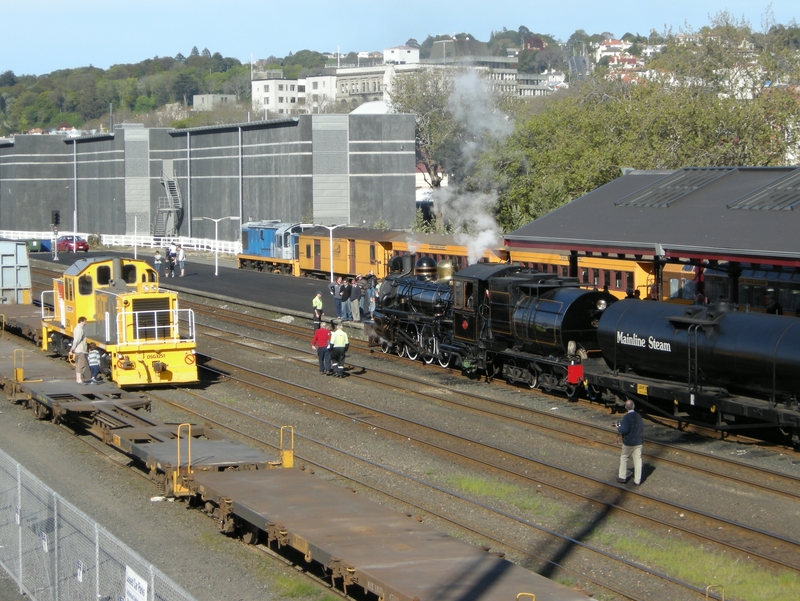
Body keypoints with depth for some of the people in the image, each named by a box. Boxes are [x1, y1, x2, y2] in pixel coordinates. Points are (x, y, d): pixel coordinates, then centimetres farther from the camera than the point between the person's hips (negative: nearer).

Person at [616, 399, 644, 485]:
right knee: (638, 460, 7)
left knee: (623, 458, 14)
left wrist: (619, 428, -4)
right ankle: (637, 480, 10)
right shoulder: (638, 416, 0)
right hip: (638, 442, 4)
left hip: (628, 443, -4)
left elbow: (624, 429, -24)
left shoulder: (627, 417, -18)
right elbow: (642, 426, 9)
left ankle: (622, 477, 20)